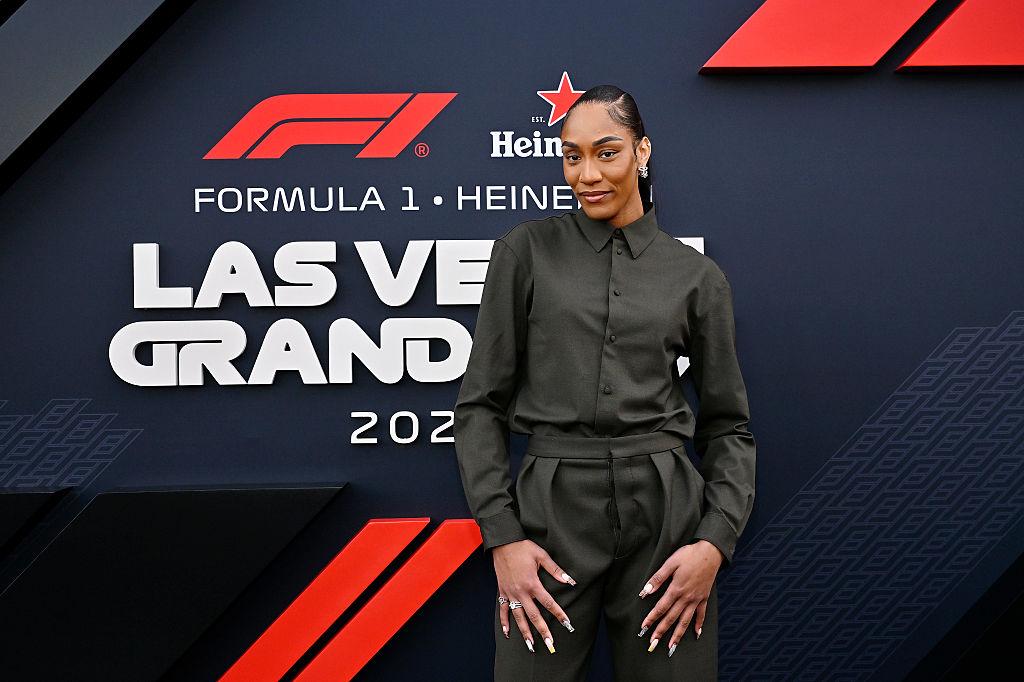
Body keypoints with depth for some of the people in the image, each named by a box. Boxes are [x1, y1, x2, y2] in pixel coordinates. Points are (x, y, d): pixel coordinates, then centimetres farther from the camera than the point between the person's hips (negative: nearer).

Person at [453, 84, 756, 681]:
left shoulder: (697, 276, 7)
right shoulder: (525, 251, 4)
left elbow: (728, 425, 9)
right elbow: (481, 402, 3)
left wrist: (714, 543, -6)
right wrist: (501, 537, -7)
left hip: (665, 516, 1)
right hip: (552, 512, -1)